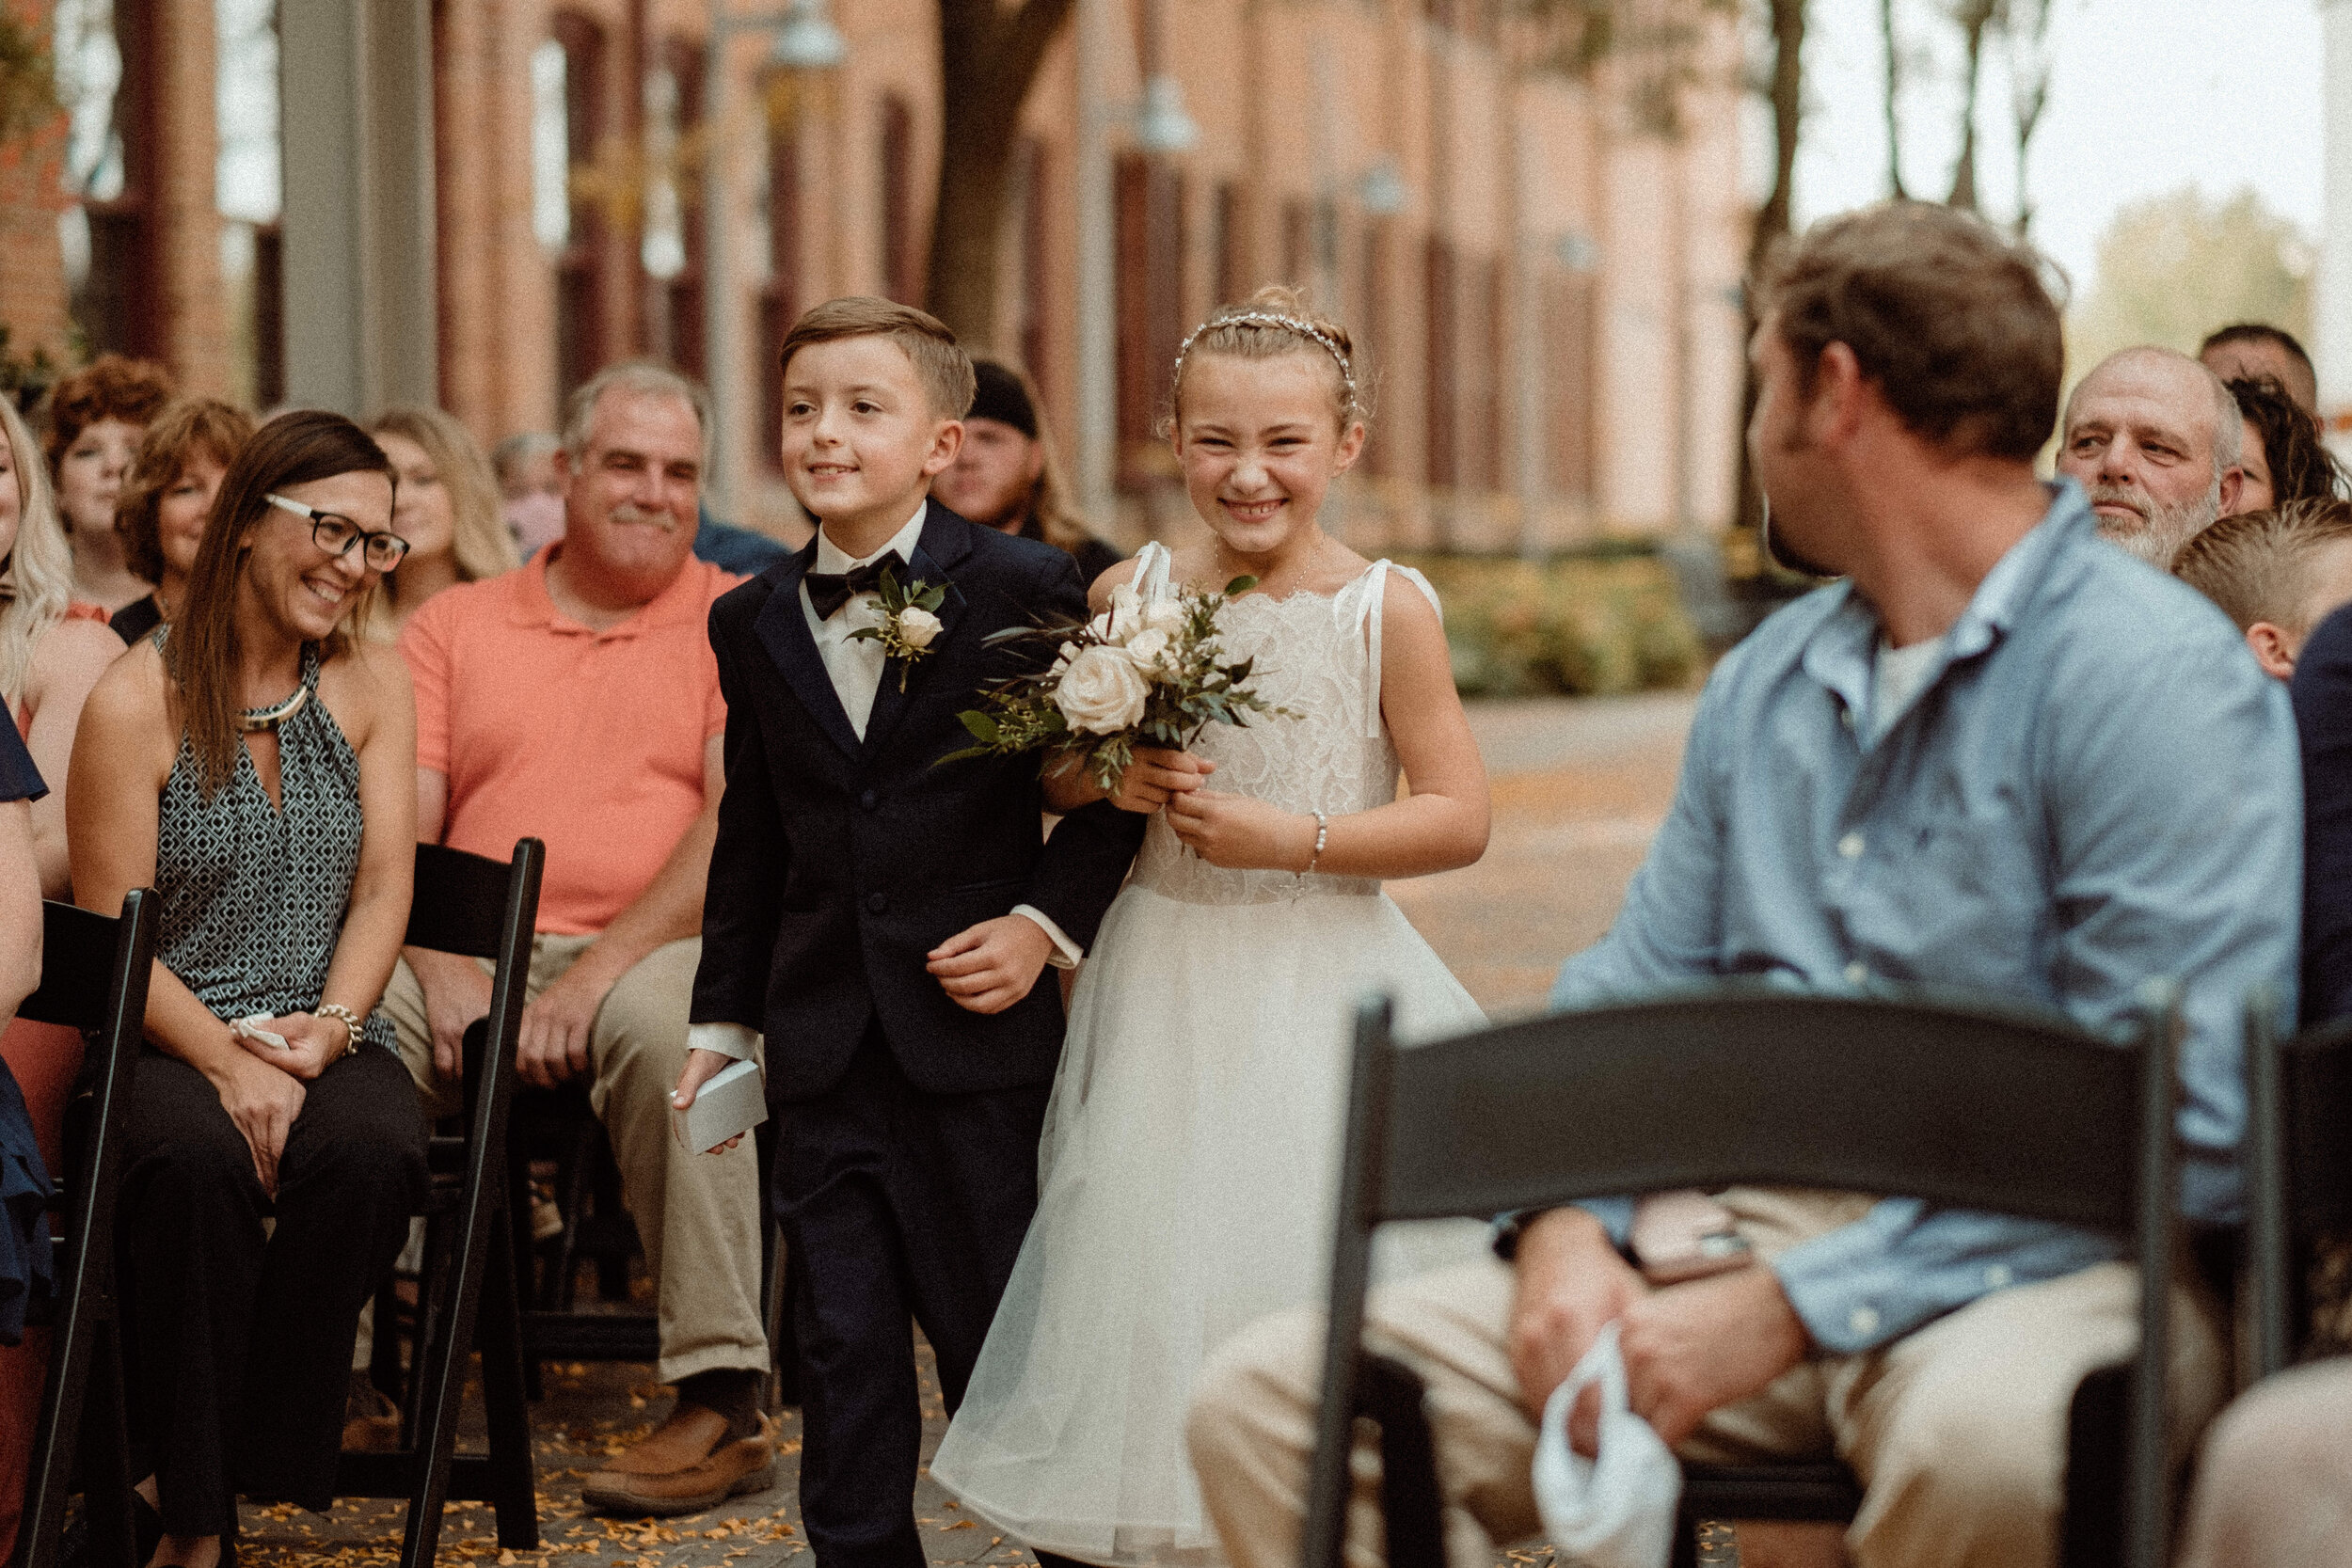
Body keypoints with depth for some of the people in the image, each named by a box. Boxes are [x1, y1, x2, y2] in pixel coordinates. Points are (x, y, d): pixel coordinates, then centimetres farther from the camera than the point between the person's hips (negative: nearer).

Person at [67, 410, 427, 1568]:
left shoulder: (372, 684, 10)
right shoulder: (137, 702, -4)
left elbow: (383, 887, 5)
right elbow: (111, 940, -5)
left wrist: (326, 1033, -12)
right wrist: (226, 1060, -19)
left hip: (330, 1043, 3)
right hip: (165, 1042, -3)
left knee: (372, 1148, -33)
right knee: (195, 1158, -37)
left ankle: (261, 1469, -18)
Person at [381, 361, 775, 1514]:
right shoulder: (454, 624, 18)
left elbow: (743, 822, -6)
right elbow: (398, 827, 9)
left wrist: (596, 973, -16)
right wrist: (445, 965, -11)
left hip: (657, 949, -3)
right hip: (481, 954, 3)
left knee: (665, 1018, -38)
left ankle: (724, 1401, -32)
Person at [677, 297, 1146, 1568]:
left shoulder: (1025, 591, -5)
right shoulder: (752, 624, 9)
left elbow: (1108, 784, 0)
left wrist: (1045, 924, -12)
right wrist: (724, 1017, 16)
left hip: (976, 1040, -4)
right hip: (824, 1054, 4)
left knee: (997, 1337, 4)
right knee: (845, 1351, 7)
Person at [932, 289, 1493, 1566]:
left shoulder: (1387, 609, -5)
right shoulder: (1128, 594, 2)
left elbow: (1459, 817, -7)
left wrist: (1291, 838, -15)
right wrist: (1113, 780, -7)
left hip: (1327, 986, -2)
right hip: (1166, 979, 2)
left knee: (1308, 1273, -4)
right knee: (1154, 1266, 3)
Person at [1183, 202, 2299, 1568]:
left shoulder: (2158, 676, -8)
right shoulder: (1763, 682, 18)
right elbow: (1633, 992, 20)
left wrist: (1787, 1309, -20)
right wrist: (1567, 1224, -4)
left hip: (2047, 1256, -6)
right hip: (1746, 1229, 7)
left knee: (1978, 1433, -44)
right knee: (1273, 1396, -12)